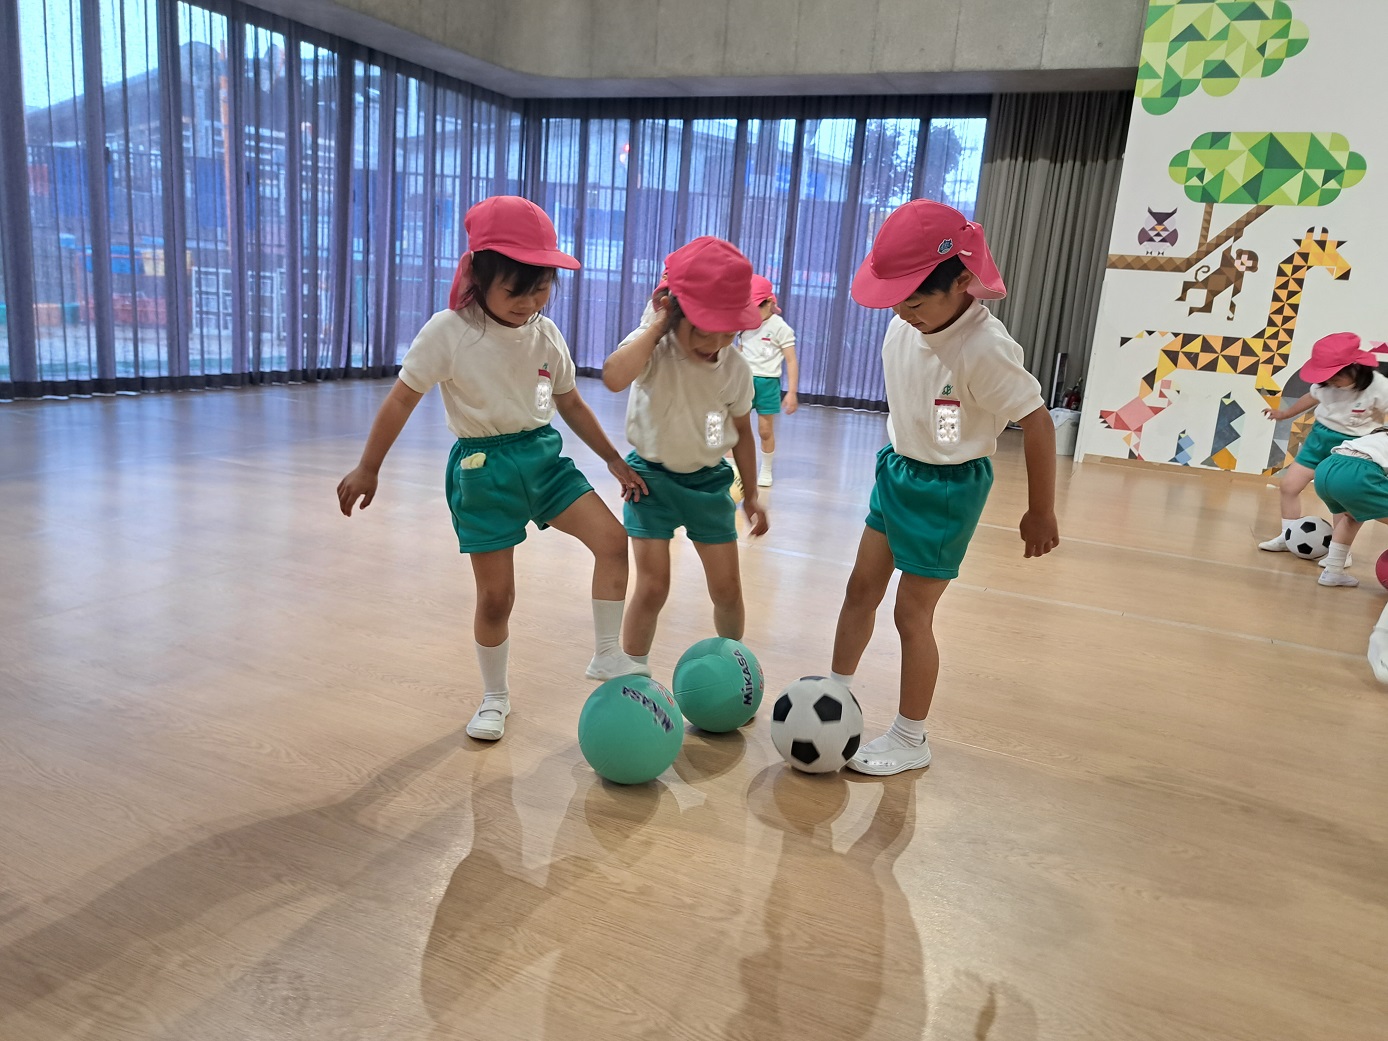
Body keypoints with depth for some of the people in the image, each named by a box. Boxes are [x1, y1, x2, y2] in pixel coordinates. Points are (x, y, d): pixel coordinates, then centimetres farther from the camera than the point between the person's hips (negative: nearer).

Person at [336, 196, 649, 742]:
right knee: (496, 594, 2)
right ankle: (495, 697, 25)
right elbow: (401, 400, -8)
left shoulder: (546, 335, 2)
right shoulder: (447, 332, -12)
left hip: (543, 455, 4)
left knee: (612, 538, -12)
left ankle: (607, 655, 5)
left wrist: (613, 459, 13)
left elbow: (570, 404, 13)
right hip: (482, 466, -4)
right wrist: (367, 469, -7)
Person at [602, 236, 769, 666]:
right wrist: (657, 325, -32)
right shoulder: (653, 349, -19)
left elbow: (741, 431, 6)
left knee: (727, 588, 8)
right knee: (652, 587, -5)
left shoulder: (735, 368, -9)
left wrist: (751, 494, 10)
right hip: (653, 476, -3)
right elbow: (614, 377, -42)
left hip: (708, 480, 3)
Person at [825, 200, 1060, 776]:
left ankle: (911, 740, 20)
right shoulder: (906, 325, -7)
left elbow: (1036, 422, -21)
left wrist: (1040, 513, -13)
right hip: (897, 468, 7)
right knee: (861, 586, 15)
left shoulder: (985, 349, -27)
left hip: (947, 489, -7)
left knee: (912, 614, 1)